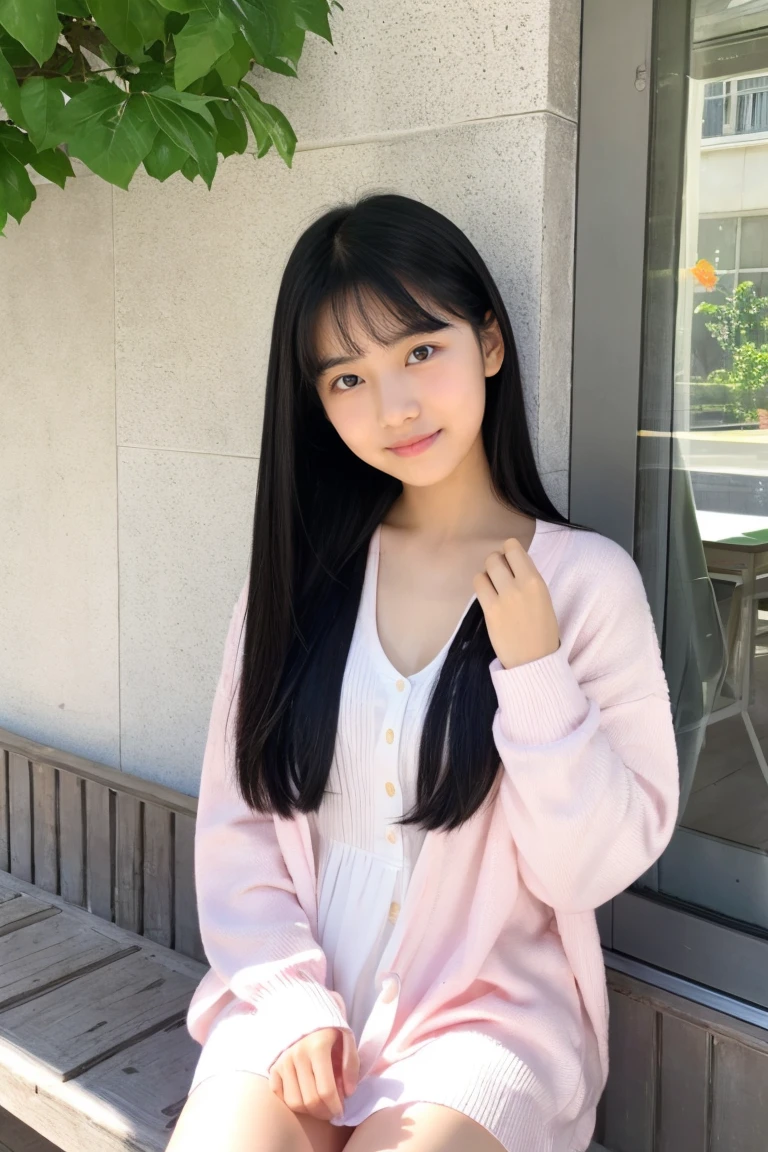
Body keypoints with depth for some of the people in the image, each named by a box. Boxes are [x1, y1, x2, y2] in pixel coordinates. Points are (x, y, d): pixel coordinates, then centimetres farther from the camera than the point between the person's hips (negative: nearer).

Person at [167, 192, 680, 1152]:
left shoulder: (587, 577, -7)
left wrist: (536, 674, -18)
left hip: (489, 1011, -2)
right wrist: (289, 999, -11)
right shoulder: (296, 572, 2)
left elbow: (595, 867, -6)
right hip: (300, 1006, 2)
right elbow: (235, 822, 2)